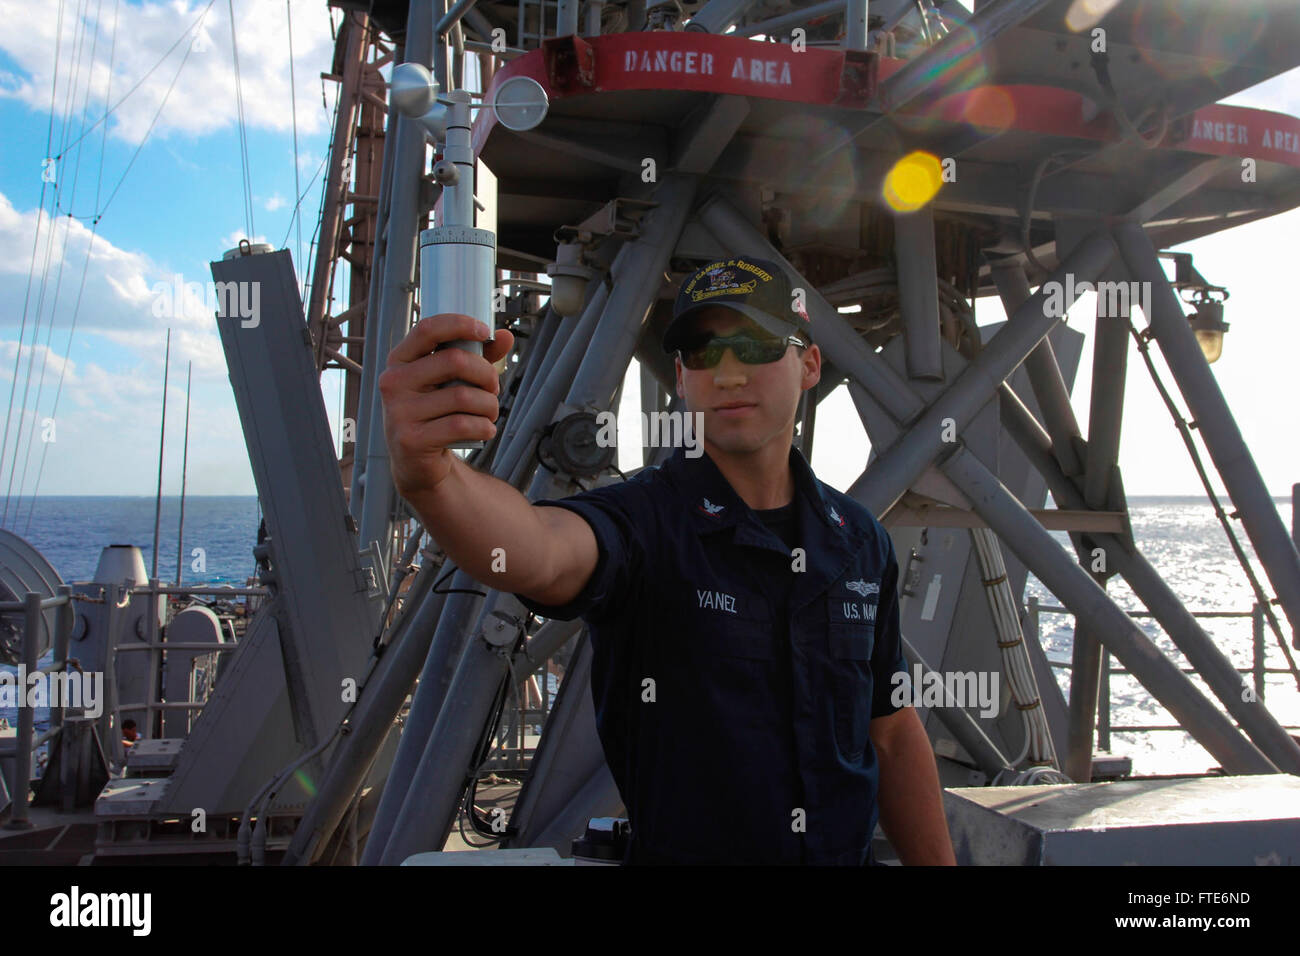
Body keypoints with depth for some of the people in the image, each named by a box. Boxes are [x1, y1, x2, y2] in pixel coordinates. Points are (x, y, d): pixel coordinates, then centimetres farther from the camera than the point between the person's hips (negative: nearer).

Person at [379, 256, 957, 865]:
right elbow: (533, 553, -41)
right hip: (675, 850, -4)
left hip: (847, 851, 5)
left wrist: (938, 861, 1)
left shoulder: (860, 539, -1)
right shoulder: (642, 518, -17)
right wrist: (428, 472, -60)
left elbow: (893, 732, 5)